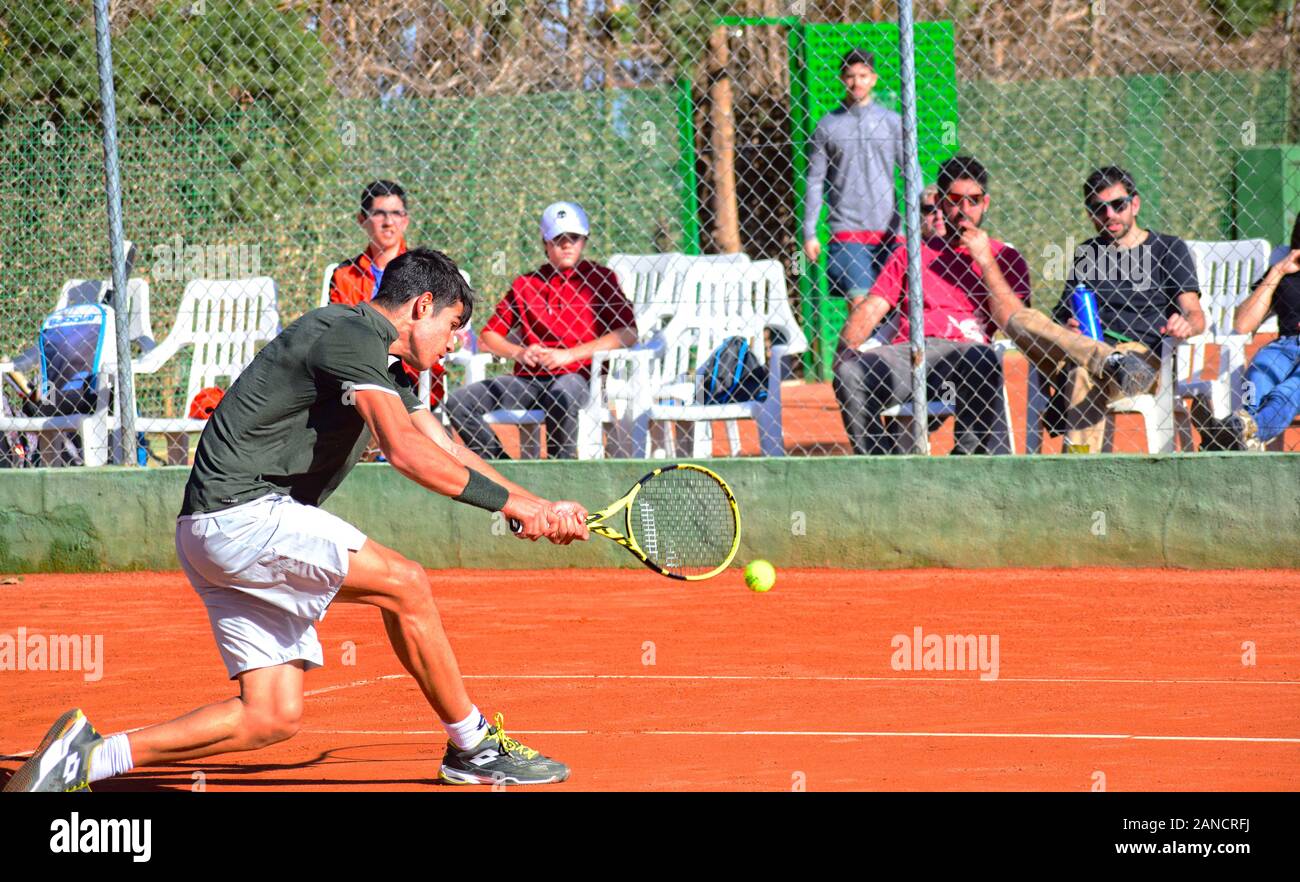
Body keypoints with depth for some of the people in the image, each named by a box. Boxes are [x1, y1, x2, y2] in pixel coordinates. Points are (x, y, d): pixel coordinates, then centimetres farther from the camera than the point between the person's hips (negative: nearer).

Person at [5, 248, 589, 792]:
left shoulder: (386, 368, 21)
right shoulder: (352, 334, -11)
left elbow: (449, 455, 23)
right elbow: (406, 453, -22)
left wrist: (540, 509, 12)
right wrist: (509, 502, -17)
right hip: (238, 512, -10)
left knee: (272, 717, 2)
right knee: (404, 584, -13)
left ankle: (90, 755, 2)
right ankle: (473, 747, -1)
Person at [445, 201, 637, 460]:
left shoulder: (599, 278, 8)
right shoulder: (525, 284, 17)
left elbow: (628, 333, -4)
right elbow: (487, 337, 17)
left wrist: (569, 355, -11)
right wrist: (518, 352, -6)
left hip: (575, 375, -4)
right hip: (527, 378, 4)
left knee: (561, 394, -41)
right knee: (458, 402, -18)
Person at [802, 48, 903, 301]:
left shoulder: (892, 122, 8)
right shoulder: (827, 125, 6)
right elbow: (815, 181, 7)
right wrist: (809, 234, 2)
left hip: (887, 231, 2)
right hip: (846, 230, -2)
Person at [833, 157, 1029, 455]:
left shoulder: (1005, 258, 22)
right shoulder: (910, 254, 28)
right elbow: (871, 309, 17)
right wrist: (847, 348, -4)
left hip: (964, 349, -2)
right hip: (908, 351, 2)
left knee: (982, 361, -41)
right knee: (850, 374, -31)